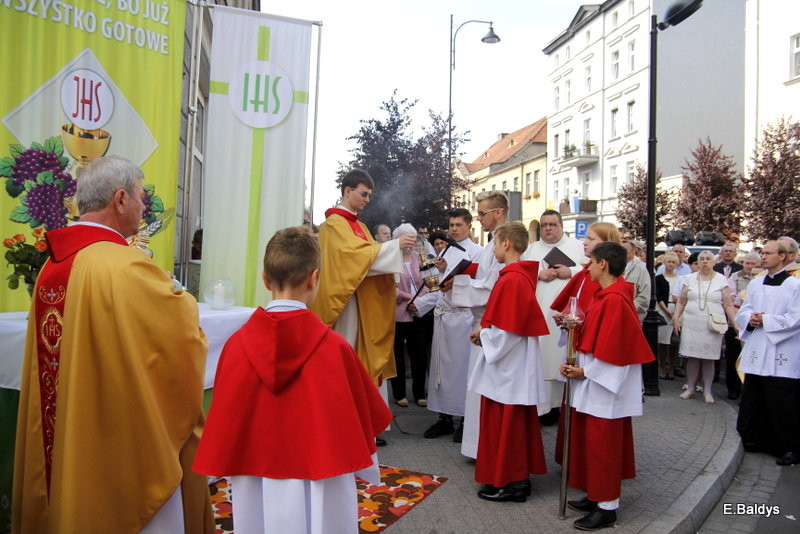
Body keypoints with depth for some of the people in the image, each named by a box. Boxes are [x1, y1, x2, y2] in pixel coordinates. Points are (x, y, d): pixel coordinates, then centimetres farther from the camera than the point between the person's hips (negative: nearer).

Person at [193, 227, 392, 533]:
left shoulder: (237, 344, -10)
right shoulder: (334, 347, -16)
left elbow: (223, 422, 2)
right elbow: (360, 419, -3)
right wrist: (366, 467, 16)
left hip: (254, 491, 2)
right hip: (318, 489, -2)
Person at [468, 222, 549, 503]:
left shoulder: (510, 279, -21)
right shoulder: (523, 275, 9)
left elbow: (505, 330, -24)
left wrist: (482, 335, -8)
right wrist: (486, 331, 10)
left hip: (506, 366, -10)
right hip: (517, 362, 10)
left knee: (503, 424, 2)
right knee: (518, 421, 17)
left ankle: (508, 483, 14)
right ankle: (519, 477, 29)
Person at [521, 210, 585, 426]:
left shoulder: (577, 246, 12)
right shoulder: (532, 249, 17)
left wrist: (572, 272, -11)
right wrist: (538, 273, -9)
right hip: (540, 314, 1)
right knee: (541, 359, -2)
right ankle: (542, 407, 2)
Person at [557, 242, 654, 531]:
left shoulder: (614, 300, -21)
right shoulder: (607, 295, 10)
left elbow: (611, 348, -22)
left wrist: (585, 371, -17)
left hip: (604, 386, -10)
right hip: (595, 381, 10)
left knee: (602, 443, 1)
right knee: (593, 440, 17)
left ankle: (607, 507, 13)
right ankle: (599, 495, 30)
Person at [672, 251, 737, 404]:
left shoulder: (721, 280, 3)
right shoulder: (690, 279, 8)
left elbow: (728, 305, 2)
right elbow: (681, 302, 10)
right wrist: (676, 318, 1)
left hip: (712, 325, -1)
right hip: (691, 323, 2)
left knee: (709, 358, 2)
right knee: (692, 357, 3)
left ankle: (707, 391, 13)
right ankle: (690, 388, 14)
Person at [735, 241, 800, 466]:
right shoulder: (755, 284, 12)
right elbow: (743, 311, 14)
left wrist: (765, 320, -13)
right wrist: (750, 319, -7)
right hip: (756, 352, 6)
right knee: (752, 397, 10)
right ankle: (755, 439, 24)